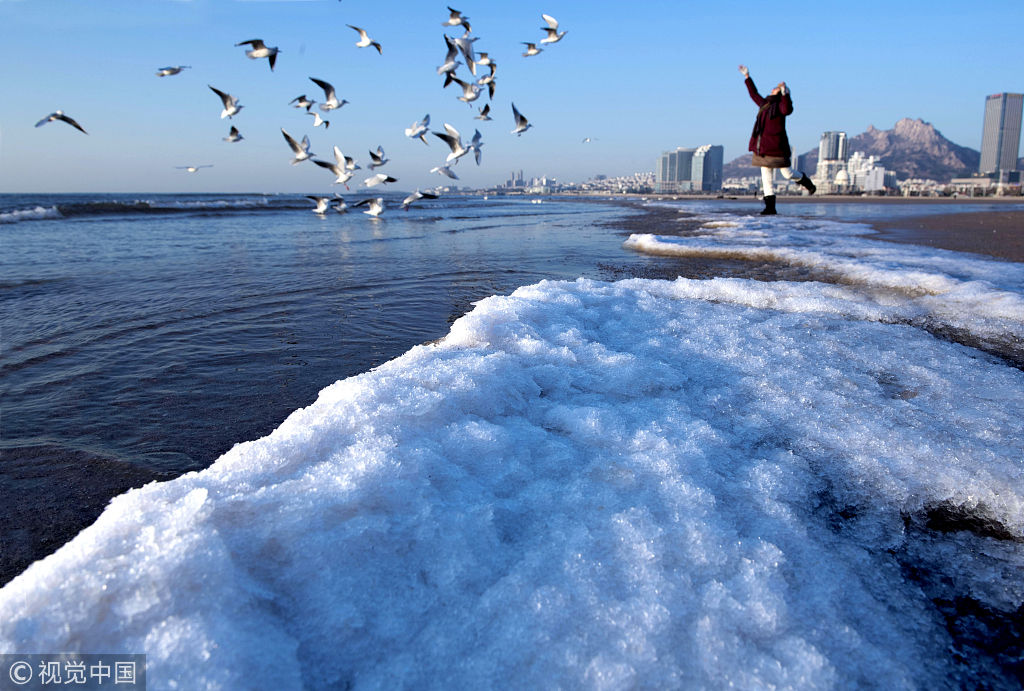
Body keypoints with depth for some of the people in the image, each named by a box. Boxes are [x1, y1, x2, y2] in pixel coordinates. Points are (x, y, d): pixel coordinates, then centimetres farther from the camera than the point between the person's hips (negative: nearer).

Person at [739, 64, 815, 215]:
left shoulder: (781, 105, -5)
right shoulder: (764, 104, 17)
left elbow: (788, 109, -29)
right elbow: (754, 94, 32)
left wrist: (785, 94, -39)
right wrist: (747, 77, 36)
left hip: (776, 147, -7)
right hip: (762, 148, 7)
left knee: (788, 174, 2)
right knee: (766, 179, 4)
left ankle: (806, 181, 33)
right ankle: (770, 207, 7)